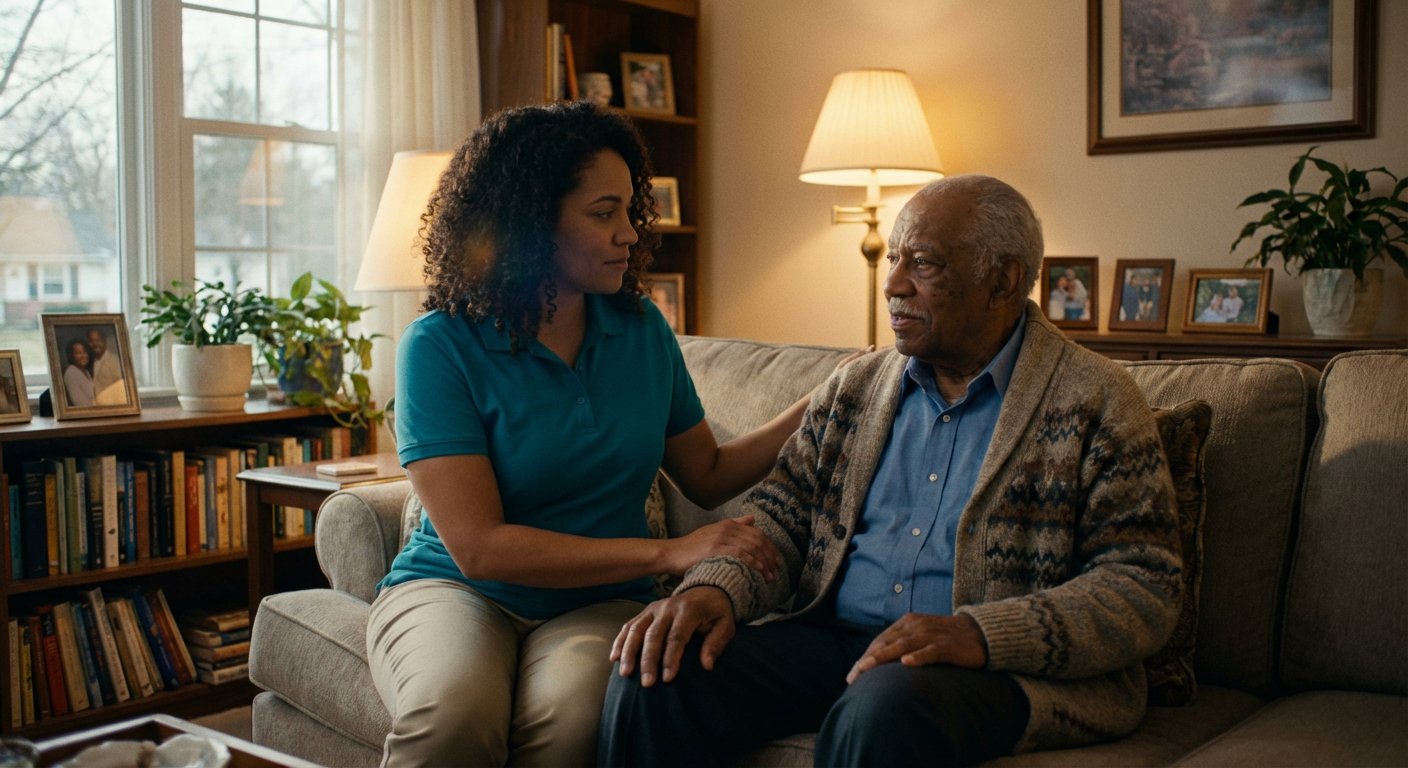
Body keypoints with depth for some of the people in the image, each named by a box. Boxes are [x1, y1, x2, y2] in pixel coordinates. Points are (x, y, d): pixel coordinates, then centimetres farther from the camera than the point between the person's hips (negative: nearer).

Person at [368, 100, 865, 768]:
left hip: (596, 603, 3)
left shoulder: (641, 330, 6)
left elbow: (708, 476, 16)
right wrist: (666, 553, -20)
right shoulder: (439, 346, -10)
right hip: (454, 588, -2)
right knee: (453, 712, -37)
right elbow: (478, 547, -18)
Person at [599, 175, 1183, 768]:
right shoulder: (854, 387, 16)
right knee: (653, 680, -19)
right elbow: (779, 513, 13)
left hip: (998, 668, -4)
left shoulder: (1095, 401, -2)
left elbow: (1145, 585, -8)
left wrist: (980, 633, -23)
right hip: (828, 639, 4)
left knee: (881, 712, -37)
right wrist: (716, 586, -11)